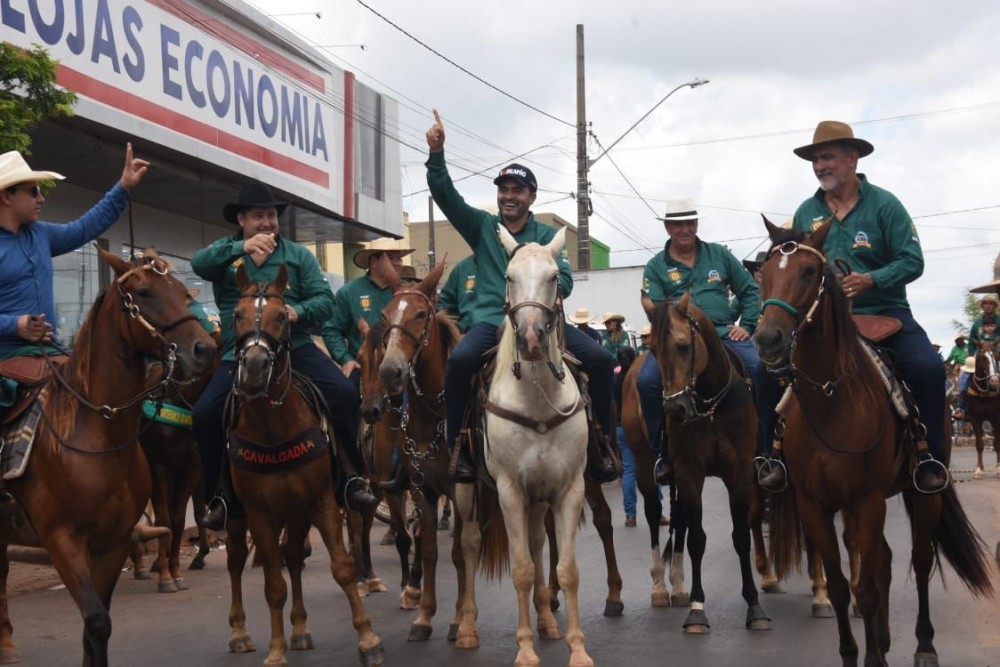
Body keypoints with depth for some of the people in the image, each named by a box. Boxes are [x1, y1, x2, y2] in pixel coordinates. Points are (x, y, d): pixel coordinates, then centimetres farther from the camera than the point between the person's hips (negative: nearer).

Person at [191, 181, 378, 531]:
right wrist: (242, 247, -29)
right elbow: (198, 263, -14)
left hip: (294, 346, 0)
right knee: (205, 413, -18)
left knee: (343, 393, -22)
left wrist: (298, 311, -20)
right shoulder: (226, 252, 10)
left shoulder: (297, 254, 11)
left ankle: (350, 479, -10)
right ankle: (224, 495, 0)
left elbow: (325, 299, 3)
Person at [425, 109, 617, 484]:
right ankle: (457, 446, -20)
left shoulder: (546, 236, 14)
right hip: (492, 319, -1)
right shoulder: (482, 227, 14)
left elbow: (564, 280, 1)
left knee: (601, 360, -16)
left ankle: (600, 443, -1)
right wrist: (436, 154, -11)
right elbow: (445, 196, 3)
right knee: (460, 360, -33)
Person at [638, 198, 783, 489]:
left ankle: (763, 452, -13)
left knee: (764, 369, -26)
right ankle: (662, 454, -11)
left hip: (723, 332, 1)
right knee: (647, 380, -30)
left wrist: (746, 325, 4)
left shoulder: (720, 255, 15)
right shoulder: (656, 267, 11)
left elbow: (750, 290, 16)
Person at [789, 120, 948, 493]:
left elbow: (912, 261, -8)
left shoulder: (884, 204, -3)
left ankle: (930, 456, -10)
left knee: (928, 368, -26)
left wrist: (871, 280, -24)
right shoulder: (806, 213, 7)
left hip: (883, 313, -3)